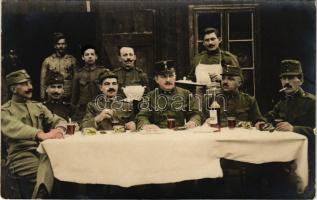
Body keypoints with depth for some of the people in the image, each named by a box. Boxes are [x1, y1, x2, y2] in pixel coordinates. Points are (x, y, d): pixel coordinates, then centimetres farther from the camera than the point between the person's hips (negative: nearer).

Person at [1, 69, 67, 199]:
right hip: (21, 155, -4)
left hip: (44, 151, 4)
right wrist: (41, 134, -34)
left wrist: (59, 129, -14)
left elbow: (58, 120, 13)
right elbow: (15, 128, -16)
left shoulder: (38, 107, 21)